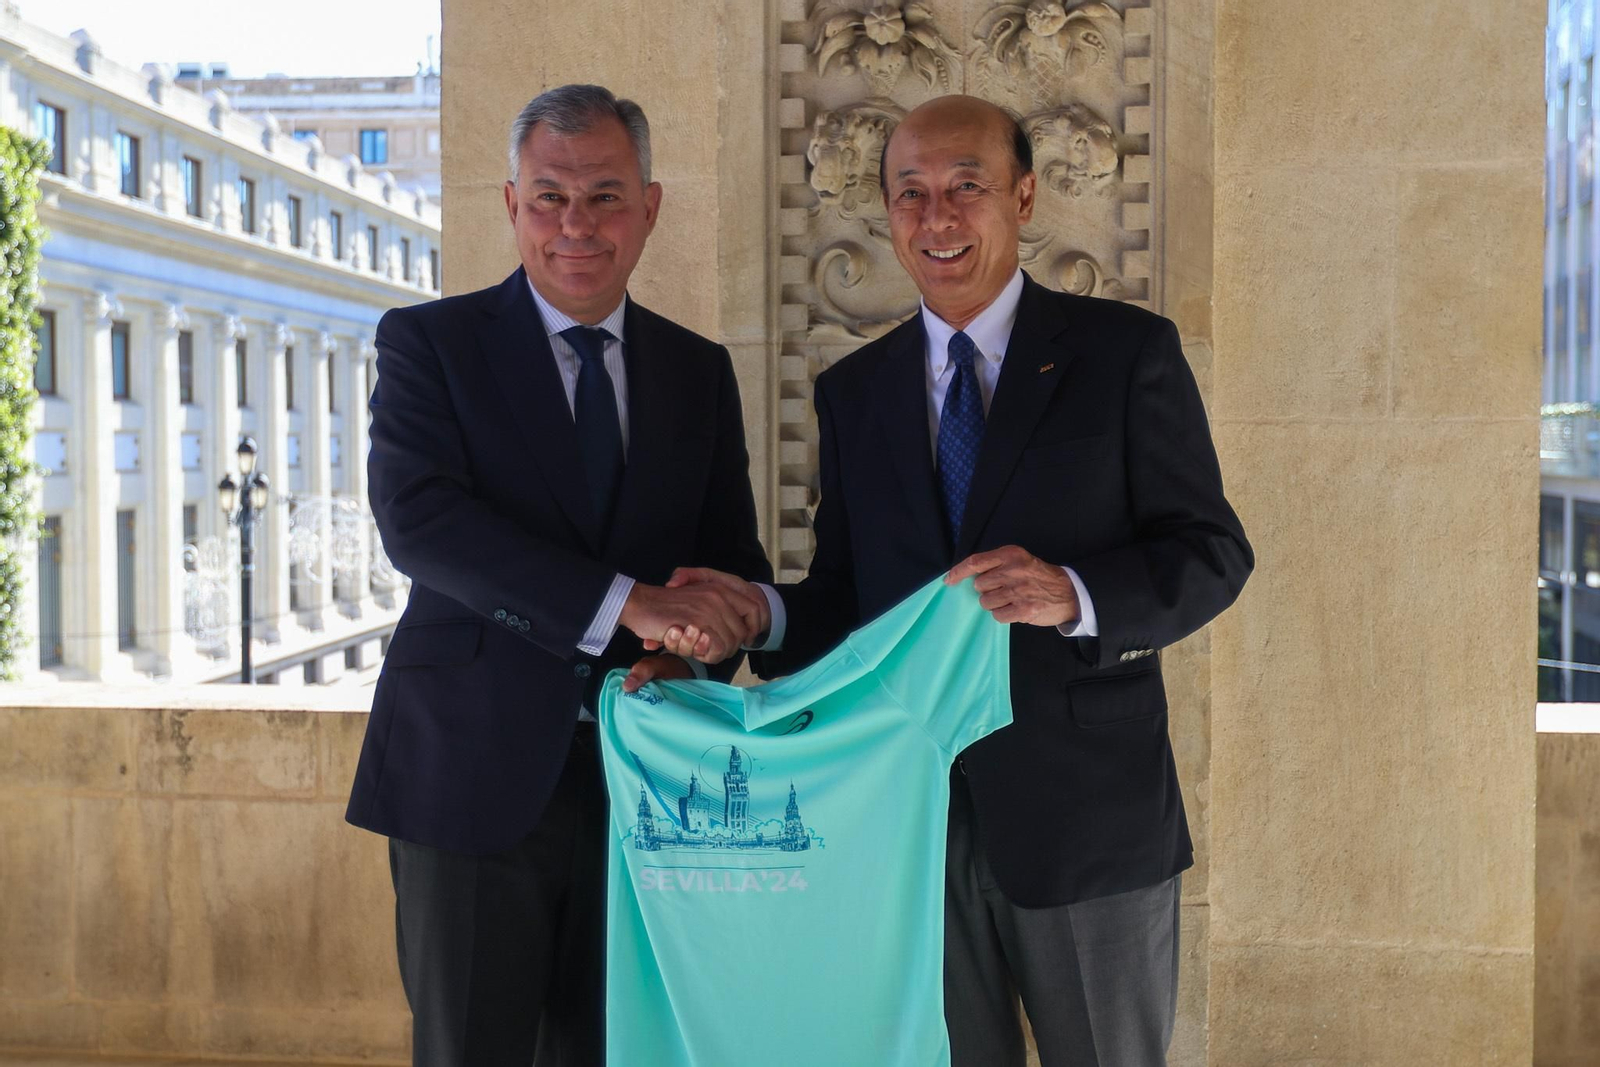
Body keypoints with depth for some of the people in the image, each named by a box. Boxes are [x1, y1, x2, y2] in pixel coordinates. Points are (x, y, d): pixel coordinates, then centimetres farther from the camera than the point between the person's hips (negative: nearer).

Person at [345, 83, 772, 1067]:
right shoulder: (429, 342, -1)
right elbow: (416, 516, -17)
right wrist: (625, 604, -27)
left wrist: (697, 657, -14)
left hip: (640, 774, 3)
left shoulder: (700, 371, 11)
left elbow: (736, 561, 10)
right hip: (475, 772, -3)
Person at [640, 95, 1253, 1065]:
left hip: (1088, 815, -2)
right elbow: (849, 595, 11)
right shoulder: (854, 390, 9)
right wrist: (759, 615, -10)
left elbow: (1213, 551, -6)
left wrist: (1074, 594, -24)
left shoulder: (1127, 351, -2)